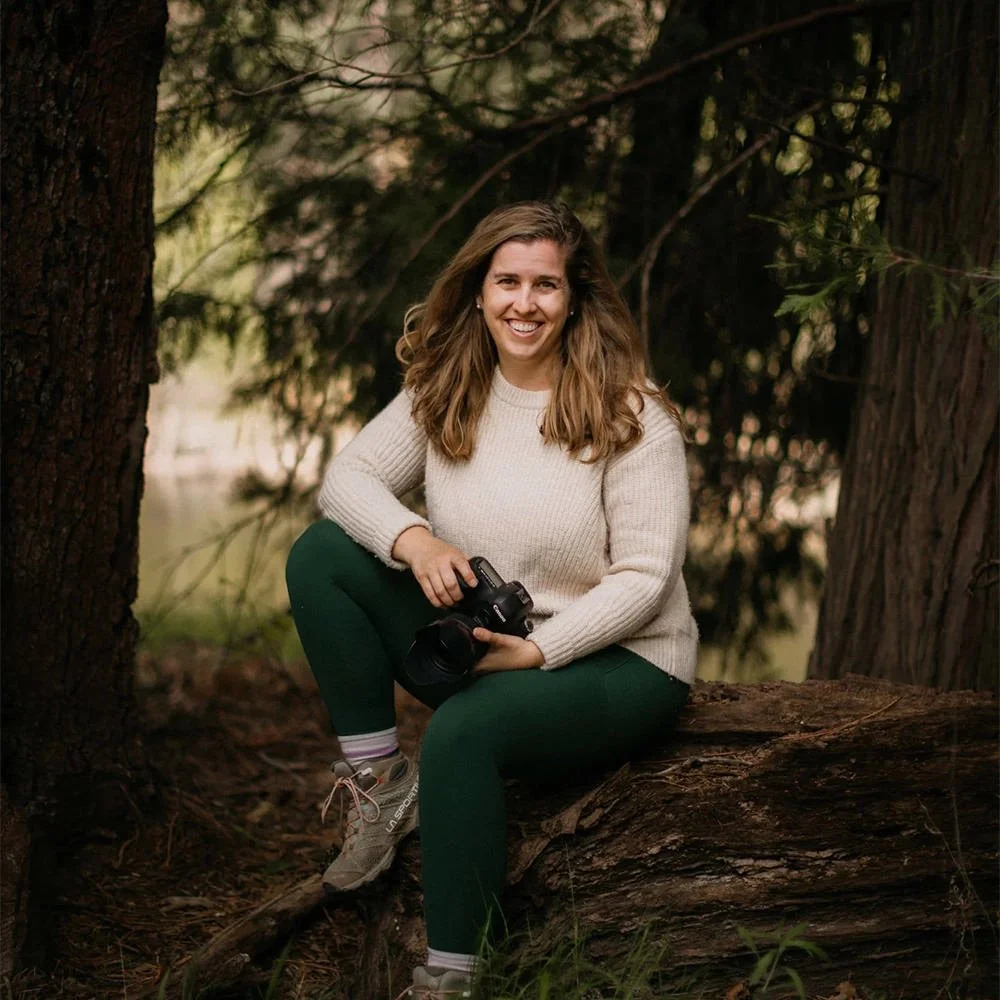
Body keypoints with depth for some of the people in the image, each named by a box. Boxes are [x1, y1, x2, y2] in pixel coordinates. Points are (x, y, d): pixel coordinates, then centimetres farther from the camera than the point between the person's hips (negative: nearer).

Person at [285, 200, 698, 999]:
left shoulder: (630, 414, -14)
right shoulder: (443, 393, 1)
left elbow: (645, 579, -16)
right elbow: (347, 477, -2)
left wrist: (537, 651, -24)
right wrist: (412, 539, -23)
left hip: (617, 661, -6)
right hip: (481, 647, 6)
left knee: (463, 731, -35)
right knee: (321, 554, -9)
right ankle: (382, 779, -5)